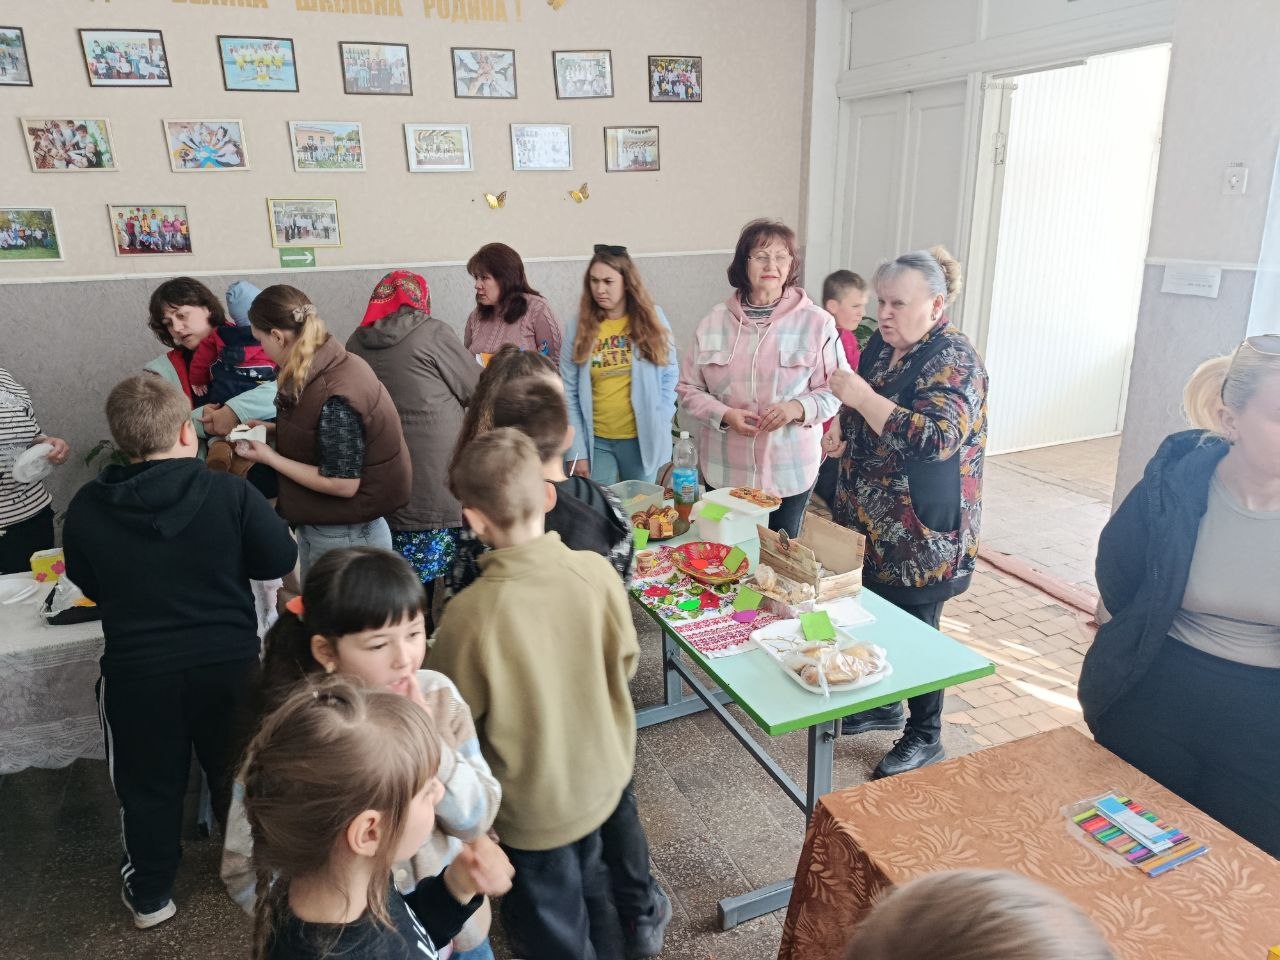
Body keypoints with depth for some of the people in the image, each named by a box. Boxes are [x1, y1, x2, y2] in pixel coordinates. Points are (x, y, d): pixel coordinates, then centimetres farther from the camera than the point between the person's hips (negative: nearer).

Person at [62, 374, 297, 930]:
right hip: (230, 662, 0)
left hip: (136, 671, 1)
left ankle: (150, 894, 37)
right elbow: (281, 561, -6)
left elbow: (89, 585, 7)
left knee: (147, 785, 20)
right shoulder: (230, 494, -16)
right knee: (237, 773, 21)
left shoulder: (86, 509, -8)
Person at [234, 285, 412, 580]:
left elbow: (343, 484, -24)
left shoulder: (334, 397, -27)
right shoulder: (337, 364, -1)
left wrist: (270, 457, -16)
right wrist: (272, 429, 5)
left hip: (346, 539, -9)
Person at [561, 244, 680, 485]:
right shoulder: (578, 326, -3)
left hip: (643, 438, 1)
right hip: (595, 441, 0)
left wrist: (659, 426, -6)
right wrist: (577, 452, -7)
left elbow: (670, 376, 4)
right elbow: (568, 393, -3)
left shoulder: (652, 318, -2)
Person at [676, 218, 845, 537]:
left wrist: (798, 408, -21)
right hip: (724, 471, 2)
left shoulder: (817, 323, -5)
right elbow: (688, 389, 6)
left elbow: (833, 391, -1)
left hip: (790, 473, -1)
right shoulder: (714, 322, 1)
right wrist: (725, 414, -12)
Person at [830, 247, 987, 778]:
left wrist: (861, 396, -29)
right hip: (871, 523, 8)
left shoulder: (953, 360, -17)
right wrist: (839, 392, 4)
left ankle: (925, 735, 26)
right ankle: (882, 705, 40)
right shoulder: (881, 345, 7)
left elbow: (936, 437, -31)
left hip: (921, 533, -8)